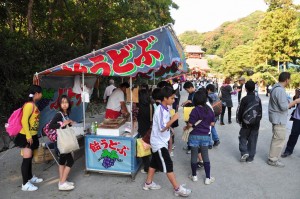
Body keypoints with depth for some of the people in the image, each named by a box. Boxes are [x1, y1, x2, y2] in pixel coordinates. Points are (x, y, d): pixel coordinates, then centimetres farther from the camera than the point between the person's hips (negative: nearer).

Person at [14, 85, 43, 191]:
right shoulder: (29, 105, -18)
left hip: (32, 135, 9)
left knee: (30, 158, 18)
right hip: (26, 136, -9)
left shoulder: (34, 105, 10)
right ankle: (25, 184, 3)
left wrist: (32, 135, 13)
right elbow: (24, 121, -23)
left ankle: (30, 177, 32)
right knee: (26, 159, -4)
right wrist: (28, 136, -22)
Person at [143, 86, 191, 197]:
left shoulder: (164, 109, 6)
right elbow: (162, 128, -27)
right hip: (159, 142, -9)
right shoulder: (160, 110, -23)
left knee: (154, 163, 18)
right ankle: (177, 189, 5)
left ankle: (148, 183, 31)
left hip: (160, 141, 10)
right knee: (168, 165, -3)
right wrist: (173, 119, -26)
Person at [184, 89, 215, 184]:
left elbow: (190, 124, -16)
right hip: (205, 136, 4)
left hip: (195, 136, -4)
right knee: (205, 156, 12)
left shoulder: (195, 110, -16)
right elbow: (212, 123, 4)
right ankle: (208, 178, 17)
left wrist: (186, 128, 4)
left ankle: (194, 176, 24)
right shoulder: (209, 110, -2)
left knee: (194, 156, 10)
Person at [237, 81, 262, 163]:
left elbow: (240, 112, -8)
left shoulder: (244, 99, -12)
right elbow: (260, 111, 7)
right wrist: (258, 120, 18)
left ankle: (244, 152, -5)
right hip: (256, 124, 3)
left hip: (246, 123, -3)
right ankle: (250, 157, 14)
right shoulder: (258, 99, 0)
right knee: (253, 140, 9)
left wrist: (240, 120, 7)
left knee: (243, 137, 13)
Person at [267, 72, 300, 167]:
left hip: (276, 118, 11)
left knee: (276, 138, 19)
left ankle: (273, 156, 30)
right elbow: (284, 107, -22)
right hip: (279, 119, -10)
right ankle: (273, 160, 9)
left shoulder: (275, 88, 10)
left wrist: (291, 102, 16)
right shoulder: (280, 90, -22)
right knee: (279, 139, -1)